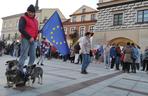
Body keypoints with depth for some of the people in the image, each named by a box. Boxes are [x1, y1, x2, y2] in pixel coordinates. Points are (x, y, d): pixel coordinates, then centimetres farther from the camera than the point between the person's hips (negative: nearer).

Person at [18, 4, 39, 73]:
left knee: (33, 57, 7)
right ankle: (19, 71, -2)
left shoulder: (35, 20, 22)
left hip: (33, 40, 7)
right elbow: (21, 29, -11)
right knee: (24, 56, -9)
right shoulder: (23, 18, 0)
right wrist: (29, 37, -16)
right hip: (26, 39, -7)